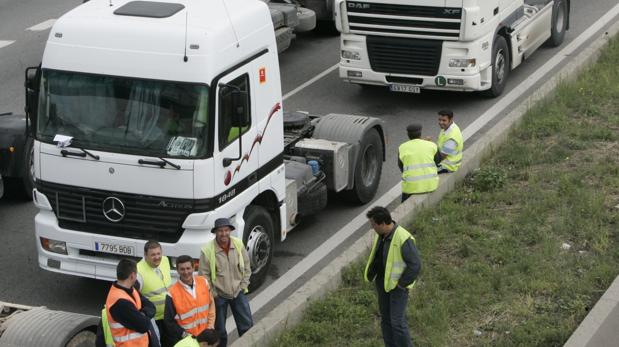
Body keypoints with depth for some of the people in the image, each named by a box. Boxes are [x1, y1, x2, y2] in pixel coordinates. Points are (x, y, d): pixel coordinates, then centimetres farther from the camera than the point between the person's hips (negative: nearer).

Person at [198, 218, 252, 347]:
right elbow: (204, 275, -12)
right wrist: (212, 294, -11)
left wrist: (243, 286, -1)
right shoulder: (207, 250, -19)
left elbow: (246, 266, 4)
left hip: (238, 292, 3)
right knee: (220, 331, 11)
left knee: (247, 326, 11)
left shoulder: (238, 244, -8)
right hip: (219, 296, -3)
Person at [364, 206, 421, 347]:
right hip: (383, 282, 8)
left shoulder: (403, 238, -27)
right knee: (386, 318, 14)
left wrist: (402, 284, -18)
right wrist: (372, 274, 10)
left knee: (397, 321, -7)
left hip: (398, 284, -8)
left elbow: (415, 265, -25)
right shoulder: (380, 234, -2)